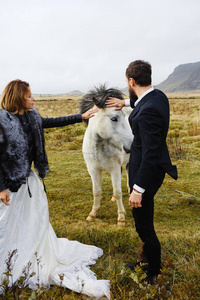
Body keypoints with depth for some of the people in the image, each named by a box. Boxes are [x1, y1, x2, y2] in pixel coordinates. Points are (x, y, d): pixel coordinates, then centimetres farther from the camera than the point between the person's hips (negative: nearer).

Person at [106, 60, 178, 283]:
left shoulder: (149, 110, -29)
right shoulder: (157, 95, 0)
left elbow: (151, 153, -29)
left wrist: (138, 189, -25)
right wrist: (126, 102, 38)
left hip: (147, 171, -10)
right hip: (146, 165, 10)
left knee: (144, 225, 6)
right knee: (144, 222, 25)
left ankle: (152, 275, 27)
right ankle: (147, 261, 46)